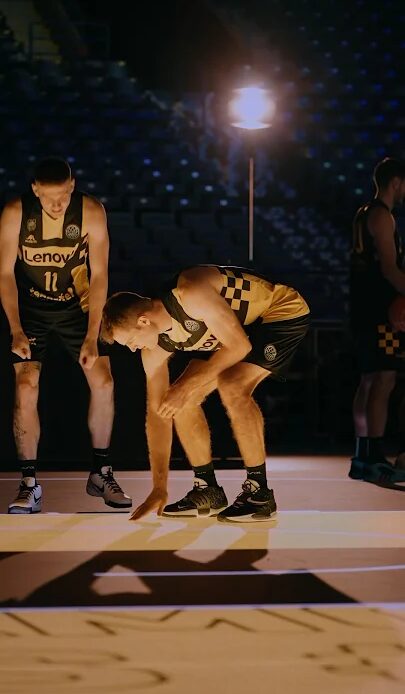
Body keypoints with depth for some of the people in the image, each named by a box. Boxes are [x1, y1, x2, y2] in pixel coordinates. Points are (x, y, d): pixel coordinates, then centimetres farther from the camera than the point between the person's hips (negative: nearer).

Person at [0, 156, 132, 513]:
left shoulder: (91, 212, -19)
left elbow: (99, 275, -15)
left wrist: (92, 336, -19)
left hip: (77, 304, 1)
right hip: (30, 306, -1)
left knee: (103, 382, -6)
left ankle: (101, 473, 11)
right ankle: (30, 483, -5)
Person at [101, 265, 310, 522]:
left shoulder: (190, 294, -34)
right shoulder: (155, 348, -8)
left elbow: (239, 346, -32)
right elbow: (157, 412, -5)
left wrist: (187, 387, -30)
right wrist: (159, 488, -7)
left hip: (284, 313, -9)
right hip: (245, 326, 9)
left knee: (232, 385, -30)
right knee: (181, 401, 0)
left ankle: (259, 492, -20)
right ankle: (207, 491, 12)